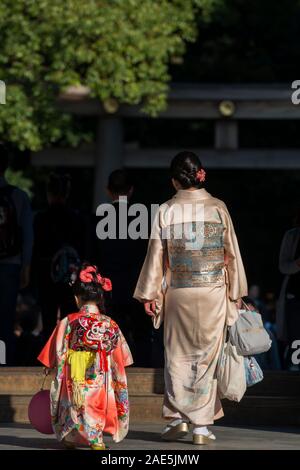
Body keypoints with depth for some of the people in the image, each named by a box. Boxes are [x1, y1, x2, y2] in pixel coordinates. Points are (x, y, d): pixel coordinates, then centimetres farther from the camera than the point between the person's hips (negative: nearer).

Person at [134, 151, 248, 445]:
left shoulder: (166, 211, -3)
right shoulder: (218, 208, -2)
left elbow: (156, 255, 0)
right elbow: (231, 253, 2)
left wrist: (150, 295, 6)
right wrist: (236, 292, 11)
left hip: (177, 292, 0)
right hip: (213, 291, 0)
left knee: (177, 355, 11)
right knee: (207, 355, 4)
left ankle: (178, 417, 5)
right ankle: (201, 424, 3)